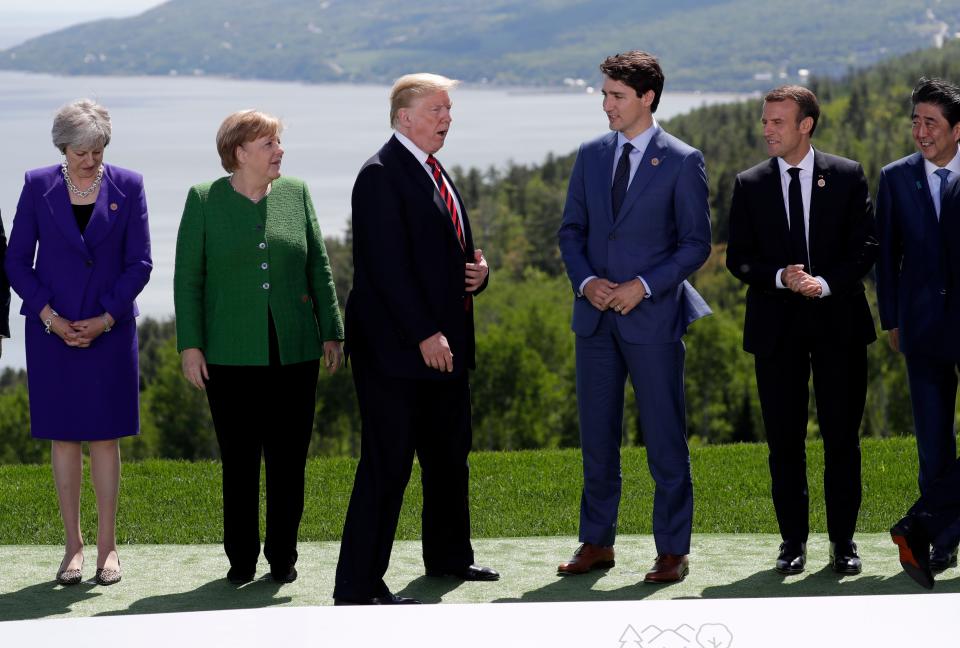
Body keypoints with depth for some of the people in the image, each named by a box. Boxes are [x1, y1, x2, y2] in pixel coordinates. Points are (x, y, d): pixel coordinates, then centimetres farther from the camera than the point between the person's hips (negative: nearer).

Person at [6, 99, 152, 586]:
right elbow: (17, 261, 2)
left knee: (105, 437, 2)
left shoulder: (127, 187, 1)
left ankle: (107, 546, 8)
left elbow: (139, 264, 1)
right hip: (52, 330, 0)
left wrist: (104, 320, -8)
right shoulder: (38, 186, 1)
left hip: (109, 331, 0)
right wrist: (50, 317, -8)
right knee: (63, 437, 4)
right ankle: (73, 545, 10)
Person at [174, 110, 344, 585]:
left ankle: (282, 557, 14)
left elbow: (319, 269, 10)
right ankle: (241, 559, 13)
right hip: (231, 355, -2)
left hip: (294, 352, 2)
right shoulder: (204, 200, 1)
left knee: (289, 458, 4)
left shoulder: (296, 194, 7)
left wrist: (331, 332, 6)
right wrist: (190, 345, -5)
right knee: (238, 460, 3)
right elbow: (187, 278, 1)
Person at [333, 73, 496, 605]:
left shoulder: (435, 175, 17)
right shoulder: (381, 175, -13)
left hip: (445, 346, 9)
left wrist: (478, 271, 3)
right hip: (395, 348, -9)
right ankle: (358, 584, -4)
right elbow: (387, 266, -20)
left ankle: (449, 557, 35)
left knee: (449, 456, 18)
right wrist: (424, 335, -23)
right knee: (387, 463, -8)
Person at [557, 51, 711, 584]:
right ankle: (596, 543, 19)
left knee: (665, 440, 0)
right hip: (596, 318, 4)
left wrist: (643, 285, -15)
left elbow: (696, 244, -4)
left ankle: (672, 552, 7)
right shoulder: (591, 156, 9)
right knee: (596, 438, 9)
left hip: (652, 316, -4)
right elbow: (571, 230, 13)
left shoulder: (682, 162, -4)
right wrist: (585, 281, -6)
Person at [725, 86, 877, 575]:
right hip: (776, 327, 1)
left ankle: (843, 540, 10)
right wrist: (779, 277, -15)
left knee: (842, 436, 1)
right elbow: (738, 258, 3)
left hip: (837, 320, -1)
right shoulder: (750, 185, 6)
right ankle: (793, 540, 12)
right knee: (784, 438, 4)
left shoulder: (847, 176, 3)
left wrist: (826, 283, -15)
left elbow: (865, 246, 0)